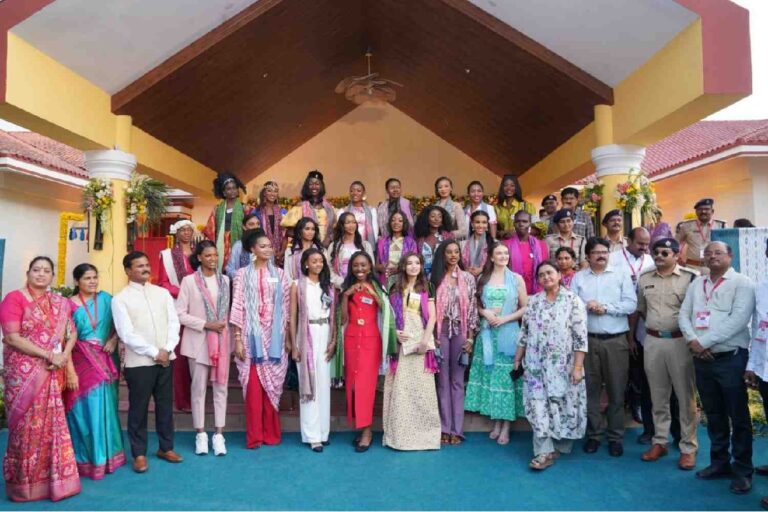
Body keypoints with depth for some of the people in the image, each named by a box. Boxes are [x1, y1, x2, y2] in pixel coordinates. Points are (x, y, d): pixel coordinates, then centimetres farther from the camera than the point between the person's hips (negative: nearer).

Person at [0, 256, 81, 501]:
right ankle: (23, 482, 18)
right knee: (26, 425, 3)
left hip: (50, 374, 5)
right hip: (23, 373, -5)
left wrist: (63, 356, -10)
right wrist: (49, 354, -17)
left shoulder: (59, 303, 11)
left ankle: (52, 478, 20)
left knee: (51, 423, 9)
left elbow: (71, 333, 9)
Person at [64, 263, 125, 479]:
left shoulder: (105, 298, 5)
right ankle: (87, 459, 16)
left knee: (106, 407, 10)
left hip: (105, 362, 4)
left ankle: (107, 454, 24)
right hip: (82, 363, -3)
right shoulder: (70, 305, -6)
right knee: (87, 410, 2)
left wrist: (113, 340, -8)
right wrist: (70, 371, -14)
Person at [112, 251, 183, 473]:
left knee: (165, 405, 13)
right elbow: (127, 334, -11)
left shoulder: (163, 293, 8)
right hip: (139, 362, -4)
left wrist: (167, 349, -10)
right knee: (138, 409, 6)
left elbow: (174, 322, 4)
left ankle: (166, 447, 27)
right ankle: (139, 454, 21)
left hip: (165, 359, 4)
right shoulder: (120, 299, -5)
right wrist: (154, 353, -13)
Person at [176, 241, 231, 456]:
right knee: (199, 388, 7)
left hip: (222, 340, 3)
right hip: (198, 341, -3)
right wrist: (205, 324, -15)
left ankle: (218, 434, 14)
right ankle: (200, 434, 20)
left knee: (221, 387, 6)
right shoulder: (189, 281, -4)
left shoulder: (224, 280, 6)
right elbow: (179, 314, -7)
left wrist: (226, 330, 2)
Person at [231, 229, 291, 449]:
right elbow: (238, 307, -3)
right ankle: (254, 436, 10)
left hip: (274, 336, 2)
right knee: (253, 387, -1)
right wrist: (237, 339, -8)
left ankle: (271, 433, 18)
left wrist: (288, 336, 5)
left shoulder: (279, 274, 8)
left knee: (272, 385, 6)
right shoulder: (243, 274, 1)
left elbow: (286, 307, 8)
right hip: (251, 336, -2)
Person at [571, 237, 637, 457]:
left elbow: (631, 305, -3)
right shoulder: (578, 277, 9)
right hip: (588, 340, 1)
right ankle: (593, 434, 19)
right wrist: (586, 306, -17)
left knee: (616, 391, 5)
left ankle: (615, 437, 17)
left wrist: (606, 307, -11)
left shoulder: (621, 275, 7)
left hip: (616, 341, -1)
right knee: (590, 389, 7)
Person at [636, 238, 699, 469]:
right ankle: (660, 442, 25)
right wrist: (655, 324, 12)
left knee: (685, 396, 5)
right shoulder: (644, 279, 8)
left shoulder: (690, 277, -7)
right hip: (652, 341, 4)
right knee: (658, 396, 13)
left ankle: (688, 448, 16)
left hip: (680, 341, -4)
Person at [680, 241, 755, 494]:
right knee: (713, 414, 14)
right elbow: (684, 314, 9)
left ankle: (742, 470, 15)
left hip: (731, 358, -5)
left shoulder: (741, 283, -5)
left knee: (738, 416, 3)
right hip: (701, 359, 5)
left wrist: (705, 342, -16)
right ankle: (719, 462, 27)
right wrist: (692, 340, -8)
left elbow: (738, 319, -16)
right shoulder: (696, 284, 13)